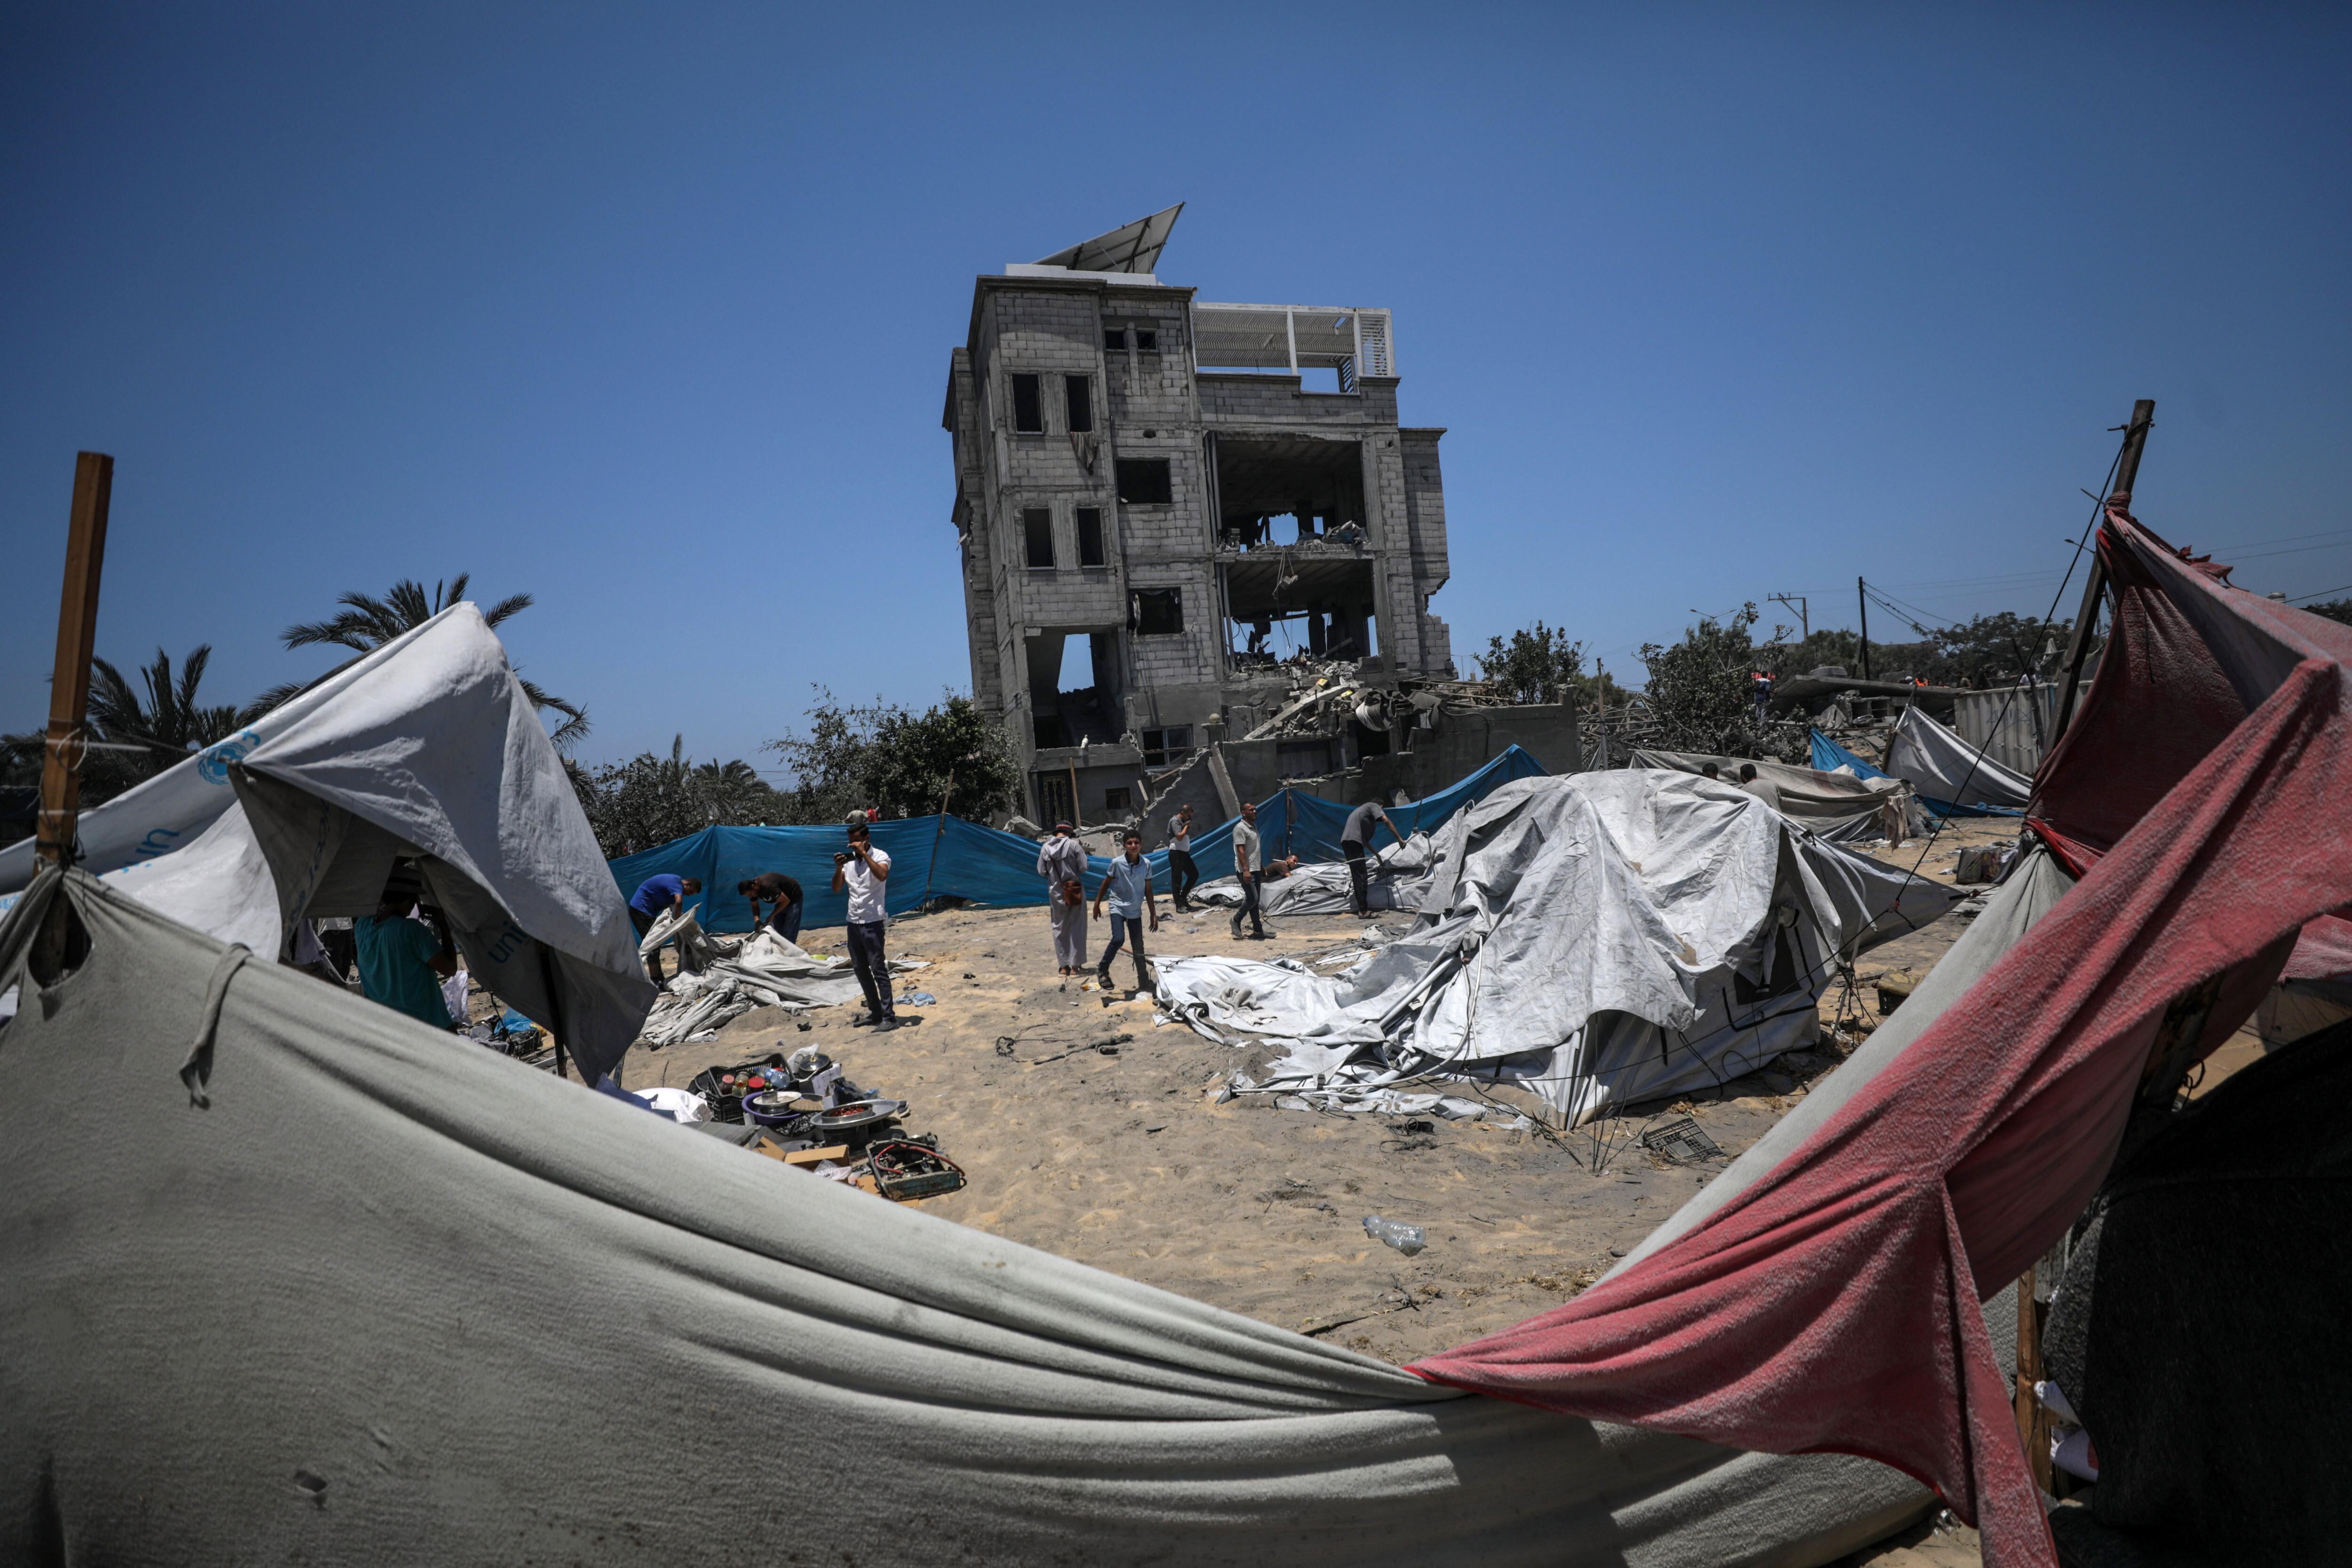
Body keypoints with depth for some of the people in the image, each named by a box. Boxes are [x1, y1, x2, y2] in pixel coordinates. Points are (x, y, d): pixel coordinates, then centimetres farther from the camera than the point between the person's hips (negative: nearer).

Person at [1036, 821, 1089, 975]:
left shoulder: (1045, 847, -1)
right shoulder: (1074, 845, -10)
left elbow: (1042, 872, 2)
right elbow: (1083, 868, -10)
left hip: (1056, 892, 3)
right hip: (1075, 890, -3)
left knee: (1060, 928, 11)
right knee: (1077, 928, 5)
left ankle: (1064, 965, 12)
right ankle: (1075, 965, 3)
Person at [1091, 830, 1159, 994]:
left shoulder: (1146, 865, -7)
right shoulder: (1117, 863, -14)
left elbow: (1148, 891, 2)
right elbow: (1106, 883, 0)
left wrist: (1153, 915, 4)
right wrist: (1097, 904, 6)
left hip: (1135, 910, 3)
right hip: (1118, 907, -3)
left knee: (1138, 946, 5)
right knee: (1118, 939, -21)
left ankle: (1143, 980, 17)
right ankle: (1102, 969, -1)